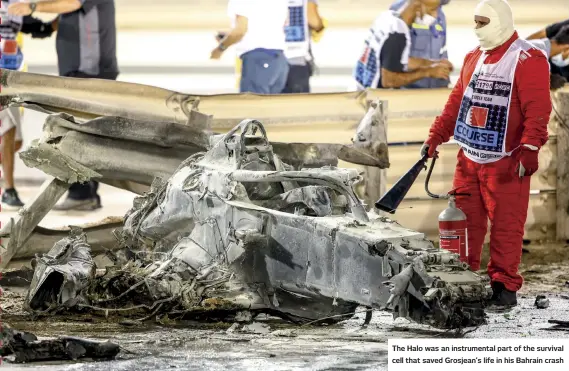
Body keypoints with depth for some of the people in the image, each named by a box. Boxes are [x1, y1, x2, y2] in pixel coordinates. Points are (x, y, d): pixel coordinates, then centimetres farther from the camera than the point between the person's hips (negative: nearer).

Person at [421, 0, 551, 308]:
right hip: (469, 159, 7)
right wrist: (435, 138, 15)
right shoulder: (473, 58, 14)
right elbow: (456, 103, 20)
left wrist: (530, 149, -26)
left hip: (506, 162, -7)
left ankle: (504, 285, 4)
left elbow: (537, 110, -17)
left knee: (506, 226, -3)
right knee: (465, 222, 8)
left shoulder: (528, 60, -10)